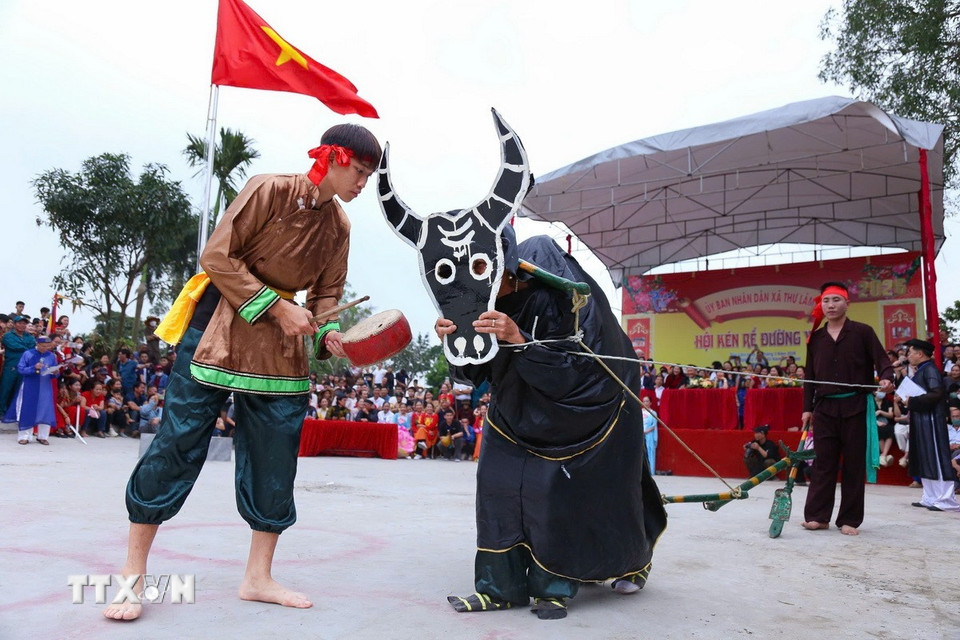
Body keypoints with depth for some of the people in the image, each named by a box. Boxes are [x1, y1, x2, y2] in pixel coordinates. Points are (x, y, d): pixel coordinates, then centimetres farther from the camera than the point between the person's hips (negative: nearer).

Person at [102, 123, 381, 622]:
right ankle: (133, 571, 12)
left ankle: (258, 576, 16)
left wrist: (329, 333, -11)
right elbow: (217, 257, -15)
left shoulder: (339, 226, 4)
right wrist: (277, 307, -18)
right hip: (221, 325, -5)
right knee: (179, 440, -3)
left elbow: (328, 292, 9)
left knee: (276, 453, 4)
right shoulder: (270, 190, -13)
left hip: (282, 341, 6)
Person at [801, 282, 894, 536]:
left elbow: (882, 361, 0)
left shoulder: (863, 332, 2)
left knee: (854, 464, 3)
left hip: (856, 407, -2)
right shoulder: (816, 338, 12)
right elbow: (810, 375, 14)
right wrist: (807, 408, 10)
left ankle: (850, 519, 11)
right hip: (824, 408, 3)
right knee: (823, 463, 3)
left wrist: (886, 378, -22)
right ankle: (818, 515, 9)